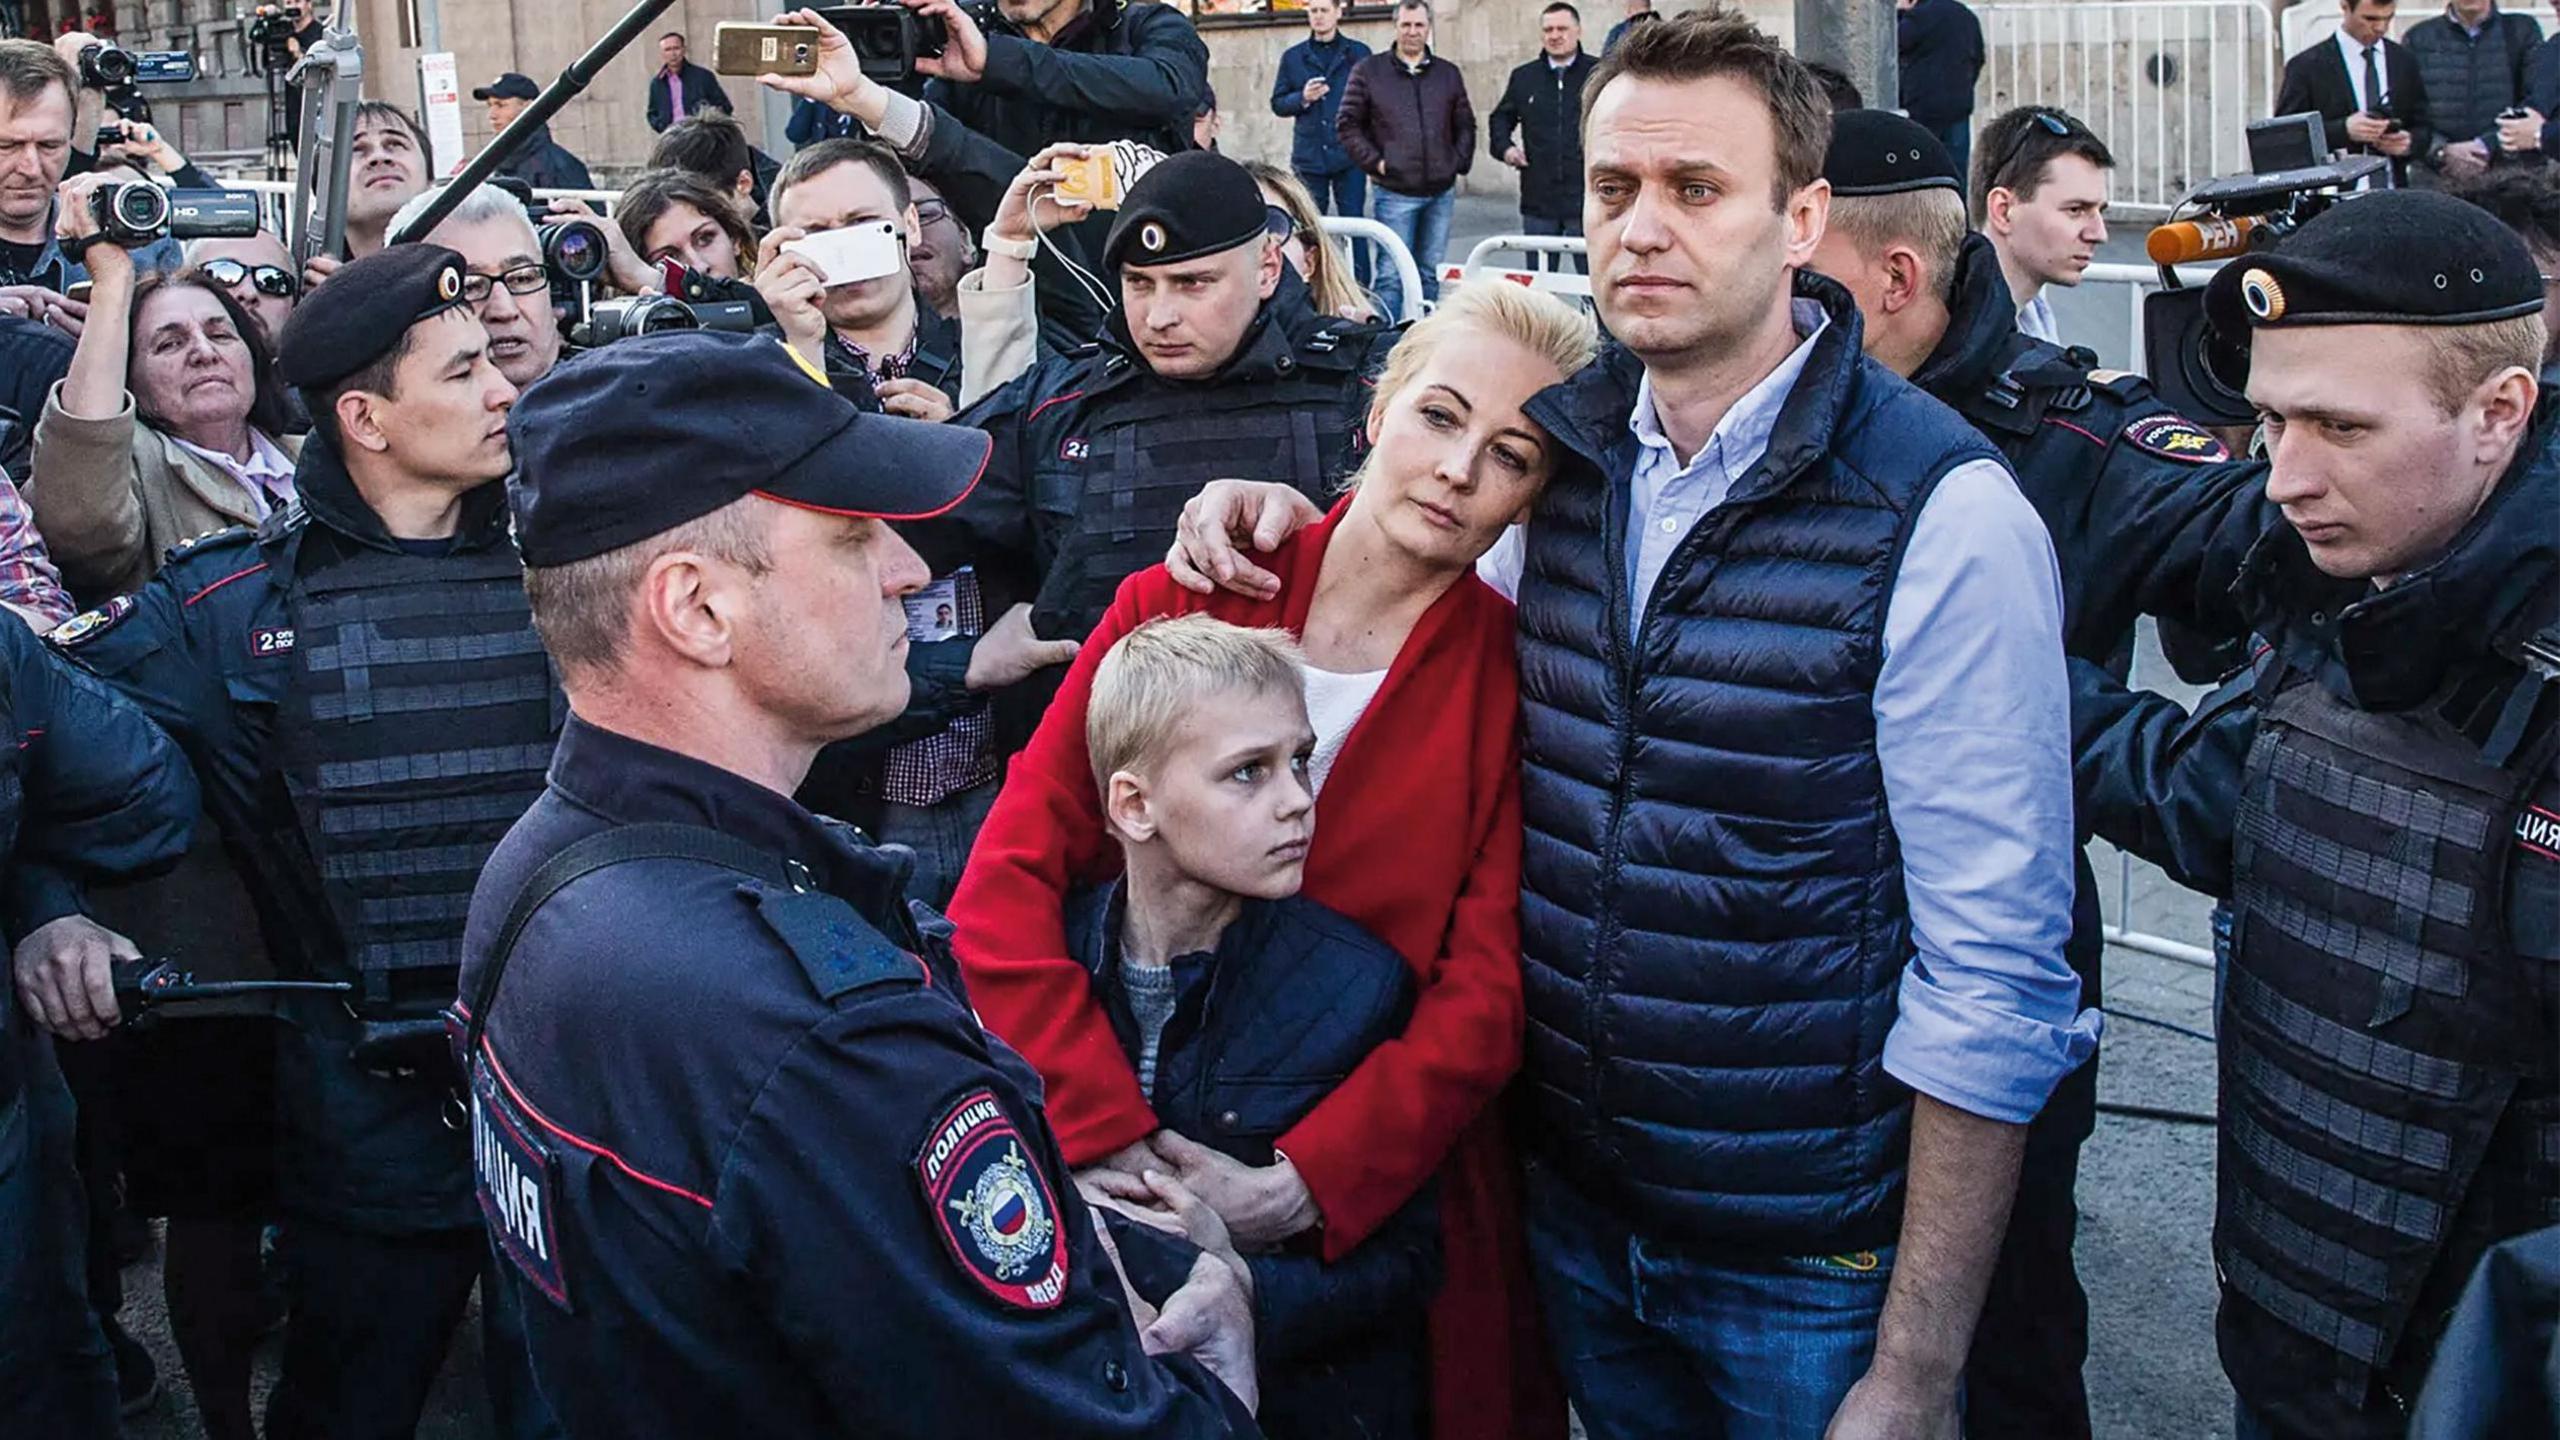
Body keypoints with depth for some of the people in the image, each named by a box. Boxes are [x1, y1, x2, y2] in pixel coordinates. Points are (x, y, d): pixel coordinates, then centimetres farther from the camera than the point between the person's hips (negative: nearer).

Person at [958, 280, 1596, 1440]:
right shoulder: (1181, 605, -5)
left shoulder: (1516, 681, -6)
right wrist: (1116, 1138, -19)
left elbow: (1488, 996, -10)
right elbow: (1005, 885, -10)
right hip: (1139, 1214, 1)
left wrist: (1306, 1180, -22)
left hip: (1387, 1210, -1)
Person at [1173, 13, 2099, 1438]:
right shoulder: (1563, 450, -1)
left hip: (1810, 1269, -5)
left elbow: (1993, 977, -17)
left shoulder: (1940, 511, -18)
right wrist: (1284, 524, -2)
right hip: (1574, 1210, 5)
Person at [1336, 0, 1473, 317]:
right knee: (1392, 275, -7)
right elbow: (1347, 124, 2)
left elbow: (1465, 125, 18)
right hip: (1395, 192, -4)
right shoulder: (1368, 71, 0)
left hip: (1441, 192, 4)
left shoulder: (1448, 74, 10)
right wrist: (1374, 161, -7)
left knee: (1430, 273, 10)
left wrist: (1460, 161, 4)